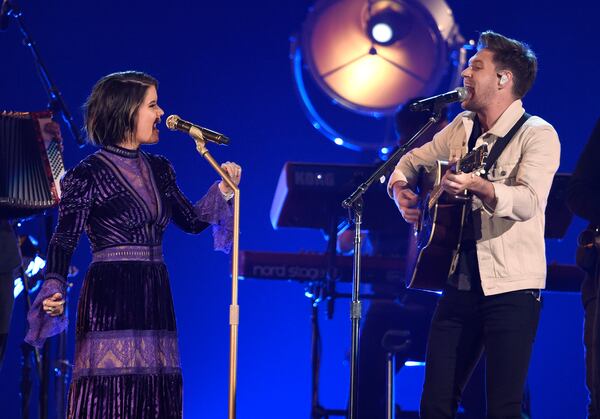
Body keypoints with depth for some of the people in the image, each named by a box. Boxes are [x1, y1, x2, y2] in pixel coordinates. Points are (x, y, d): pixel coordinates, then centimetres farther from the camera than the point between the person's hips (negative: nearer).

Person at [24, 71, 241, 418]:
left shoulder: (160, 169, 13)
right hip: (108, 301, -6)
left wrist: (224, 190, 8)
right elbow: (64, 241, -8)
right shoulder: (88, 175, -6)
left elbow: (191, 221, 21)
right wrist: (54, 289, -23)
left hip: (155, 298, 6)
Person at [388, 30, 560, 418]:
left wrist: (476, 185, -42)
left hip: (512, 287, -6)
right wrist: (401, 189, 5)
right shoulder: (462, 127, 13)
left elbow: (529, 201, -25)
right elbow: (412, 160, 27)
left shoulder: (538, 135, -9)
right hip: (461, 281, 6)